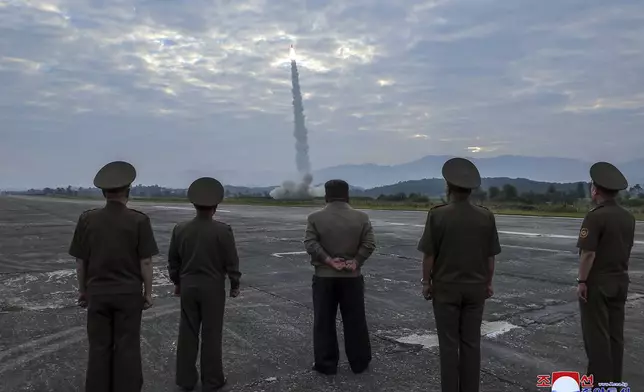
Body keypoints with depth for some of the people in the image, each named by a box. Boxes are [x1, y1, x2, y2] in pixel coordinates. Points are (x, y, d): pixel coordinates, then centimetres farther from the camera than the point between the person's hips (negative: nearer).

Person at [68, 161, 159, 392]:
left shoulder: (87, 219, -5)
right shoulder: (139, 220, -11)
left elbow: (80, 261, 1)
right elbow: (146, 262, -10)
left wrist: (82, 290, 13)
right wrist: (148, 292, 1)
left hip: (97, 293, 2)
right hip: (129, 293, -2)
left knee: (99, 347, 11)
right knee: (127, 347, 7)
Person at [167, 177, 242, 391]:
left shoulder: (180, 229, -2)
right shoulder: (223, 230, -14)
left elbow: (173, 260, 6)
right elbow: (231, 261, -9)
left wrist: (177, 282, 19)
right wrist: (235, 284, 4)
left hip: (188, 286, 3)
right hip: (213, 288, -3)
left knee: (187, 333, 12)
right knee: (211, 334, 5)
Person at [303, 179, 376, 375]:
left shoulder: (315, 218, -2)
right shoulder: (361, 217, 0)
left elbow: (310, 244, -12)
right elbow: (369, 244, -7)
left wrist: (329, 261, -12)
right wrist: (355, 261, -6)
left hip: (324, 276, -1)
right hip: (352, 277, 1)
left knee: (324, 322, 8)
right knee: (355, 321, 11)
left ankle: (326, 364, 14)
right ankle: (359, 363, 20)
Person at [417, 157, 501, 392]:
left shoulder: (437, 214, -14)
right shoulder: (486, 216, -4)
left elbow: (429, 254, -10)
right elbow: (490, 256, 3)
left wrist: (426, 282, 2)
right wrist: (488, 282, 14)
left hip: (445, 288, -3)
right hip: (475, 288, 3)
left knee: (449, 344, 5)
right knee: (471, 343, 10)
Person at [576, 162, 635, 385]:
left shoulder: (595, 216, -19)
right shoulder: (628, 217, 7)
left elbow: (588, 253, -21)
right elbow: (627, 249, 15)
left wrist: (581, 281, -13)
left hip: (597, 282, -8)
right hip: (620, 280, 8)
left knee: (596, 333, 0)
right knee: (615, 332, 13)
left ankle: (600, 381, 6)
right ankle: (614, 379, 21)